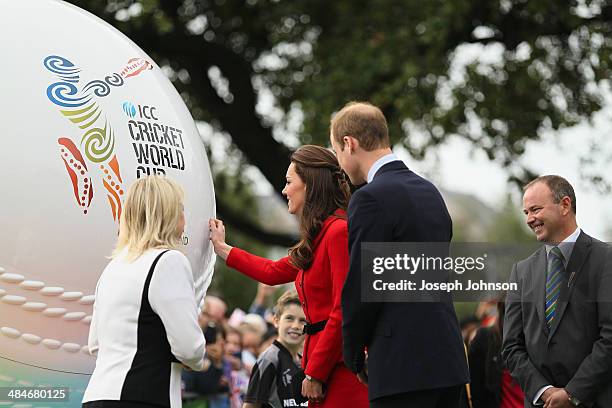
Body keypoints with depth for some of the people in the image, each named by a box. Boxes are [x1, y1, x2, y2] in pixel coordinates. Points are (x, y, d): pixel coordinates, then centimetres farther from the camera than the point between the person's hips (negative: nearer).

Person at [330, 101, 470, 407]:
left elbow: (361, 288, -13)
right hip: (447, 358, 9)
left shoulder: (372, 198, -12)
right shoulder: (429, 191, 15)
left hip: (403, 365, -9)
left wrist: (354, 356, 3)